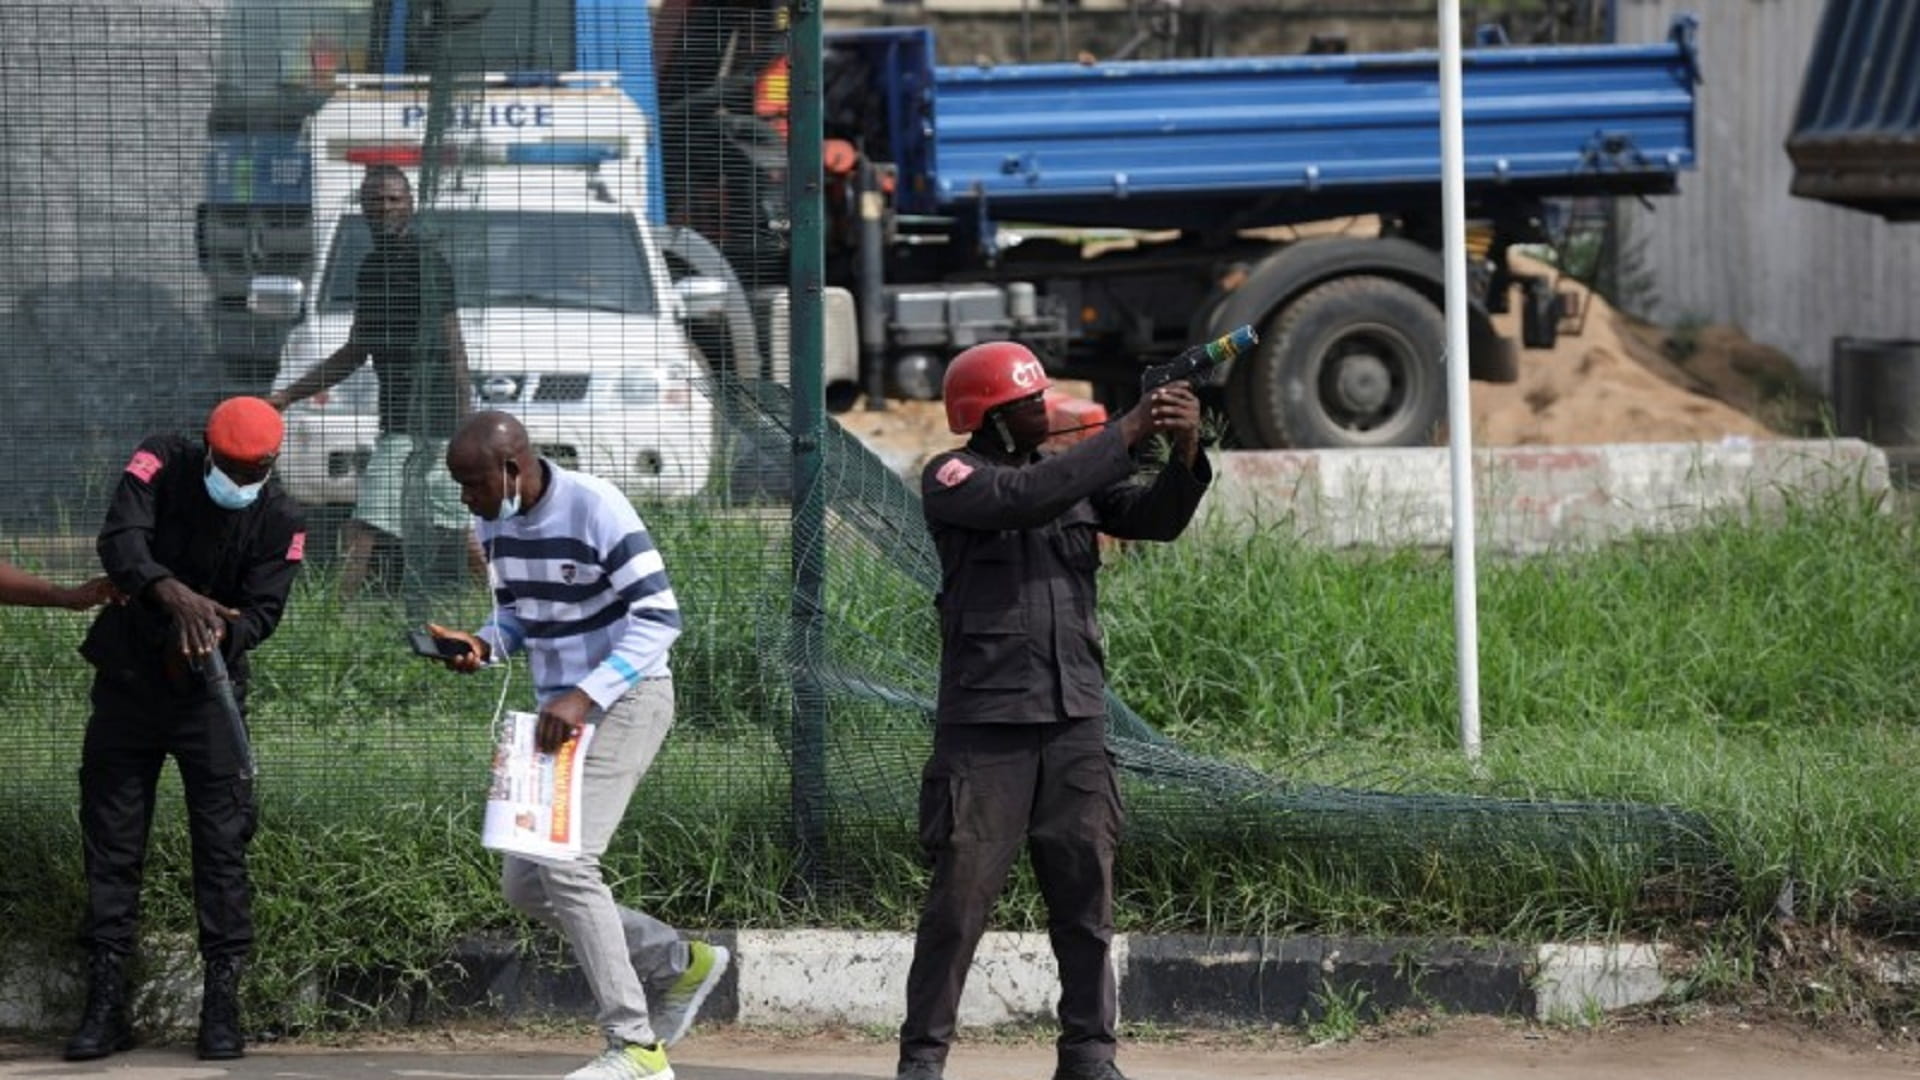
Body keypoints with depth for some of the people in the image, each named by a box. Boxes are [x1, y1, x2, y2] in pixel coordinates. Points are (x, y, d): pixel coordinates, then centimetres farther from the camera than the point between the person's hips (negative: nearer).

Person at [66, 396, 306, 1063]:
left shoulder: (279, 521, -6)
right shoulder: (161, 465, -9)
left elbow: (263, 610, -13)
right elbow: (120, 542, -25)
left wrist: (216, 635, -35)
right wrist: (175, 595, -42)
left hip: (209, 692, 0)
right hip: (128, 679, 0)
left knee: (223, 843, -7)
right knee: (110, 842, 2)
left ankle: (222, 1003, -1)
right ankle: (104, 1006, 8)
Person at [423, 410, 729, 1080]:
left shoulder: (595, 509, -21)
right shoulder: (494, 524, 2)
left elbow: (658, 616, -23)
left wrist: (584, 697, -31)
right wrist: (484, 645, -6)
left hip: (625, 700, -9)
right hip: (561, 711, 9)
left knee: (566, 865, -20)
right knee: (524, 884, 6)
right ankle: (682, 965, 22)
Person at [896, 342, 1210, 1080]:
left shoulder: (1077, 473, 14)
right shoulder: (952, 479, -3)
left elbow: (1157, 518, 2)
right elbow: (1030, 496, -22)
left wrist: (1185, 453, -18)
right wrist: (1127, 434, -22)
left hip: (1075, 718, 5)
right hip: (985, 720, -5)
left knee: (1085, 889, 6)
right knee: (961, 894, -4)